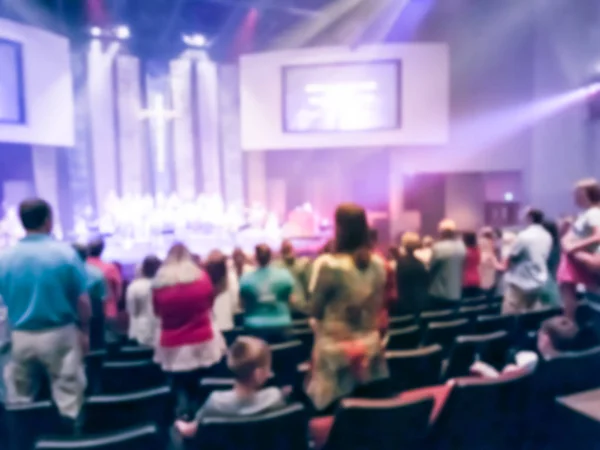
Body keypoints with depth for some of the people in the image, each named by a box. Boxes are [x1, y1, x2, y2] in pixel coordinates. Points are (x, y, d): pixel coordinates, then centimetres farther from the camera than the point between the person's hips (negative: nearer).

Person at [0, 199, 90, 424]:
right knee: (67, 399, 8)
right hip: (59, 334, -3)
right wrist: (84, 329, 3)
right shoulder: (65, 252, -12)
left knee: (19, 401, 20)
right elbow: (82, 300, -10)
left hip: (21, 337, 4)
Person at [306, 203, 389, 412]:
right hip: (369, 347, 5)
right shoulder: (378, 264, -2)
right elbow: (378, 306, 8)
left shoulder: (328, 264, -18)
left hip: (336, 349, -5)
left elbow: (316, 309, -7)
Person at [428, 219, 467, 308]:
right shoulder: (462, 247, 4)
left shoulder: (438, 248, -18)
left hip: (439, 293, -6)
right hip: (456, 293, 7)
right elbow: (462, 267, 11)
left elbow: (431, 268, -11)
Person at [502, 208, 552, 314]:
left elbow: (512, 257, -11)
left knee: (510, 316, -3)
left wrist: (506, 264, 10)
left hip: (520, 282, -8)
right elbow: (544, 257, 13)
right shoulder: (547, 237, 5)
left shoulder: (524, 235, -18)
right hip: (539, 281, 8)